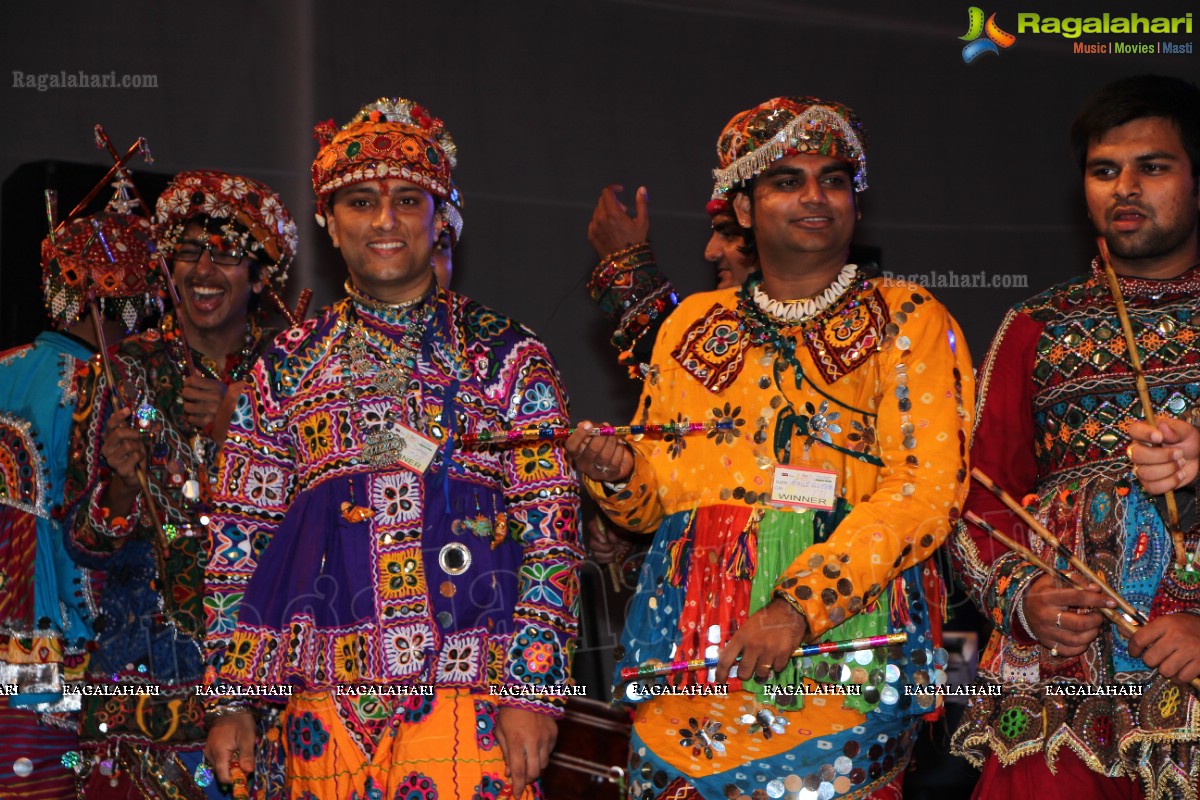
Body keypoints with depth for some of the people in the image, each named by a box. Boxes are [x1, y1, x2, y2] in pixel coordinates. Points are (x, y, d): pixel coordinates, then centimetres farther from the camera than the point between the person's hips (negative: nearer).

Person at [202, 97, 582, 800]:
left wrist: (534, 687, -9)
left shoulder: (506, 355, 3)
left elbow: (552, 531, -1)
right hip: (325, 705, 3)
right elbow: (242, 536, 12)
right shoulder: (288, 365, 11)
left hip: (470, 696, -2)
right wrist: (229, 697, 6)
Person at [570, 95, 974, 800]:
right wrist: (620, 474, -4)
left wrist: (800, 608, -19)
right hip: (686, 655, 3)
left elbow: (928, 486, -9)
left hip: (840, 648, -3)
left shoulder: (908, 320, 3)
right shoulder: (694, 324, 16)